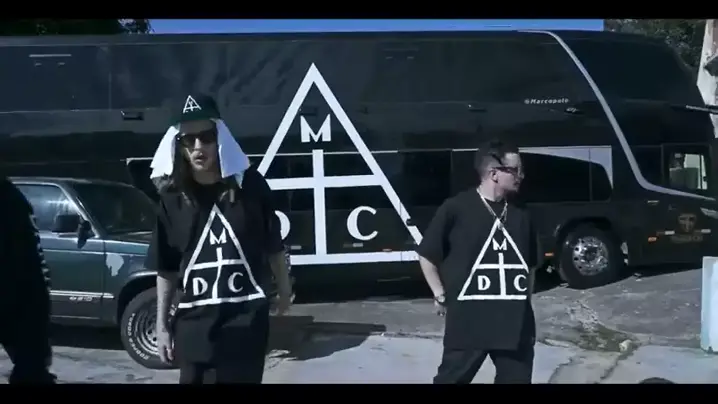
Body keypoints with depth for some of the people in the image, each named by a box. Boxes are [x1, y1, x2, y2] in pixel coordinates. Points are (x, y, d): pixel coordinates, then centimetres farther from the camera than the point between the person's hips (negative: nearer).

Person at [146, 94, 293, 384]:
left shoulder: (249, 184, -5)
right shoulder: (173, 197, -1)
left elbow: (273, 244, 7)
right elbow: (166, 268, 5)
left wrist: (284, 289, 15)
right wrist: (162, 325, 6)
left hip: (247, 318, -1)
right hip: (194, 322, 2)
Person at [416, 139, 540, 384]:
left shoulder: (519, 214, 8)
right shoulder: (456, 208, -9)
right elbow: (426, 255, -3)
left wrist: (525, 299, 17)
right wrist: (441, 296, -3)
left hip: (516, 323, 5)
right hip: (467, 321, -5)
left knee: (517, 377, 12)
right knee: (451, 379, 7)